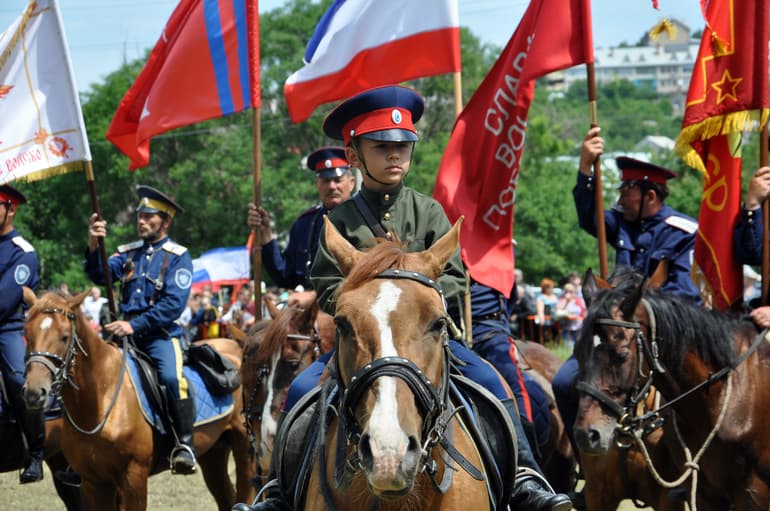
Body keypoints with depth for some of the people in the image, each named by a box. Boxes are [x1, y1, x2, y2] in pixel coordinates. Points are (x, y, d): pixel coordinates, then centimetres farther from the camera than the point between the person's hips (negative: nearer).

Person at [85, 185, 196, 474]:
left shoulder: (178, 257, 1)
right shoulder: (128, 253, 16)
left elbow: (174, 304, -11)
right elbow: (100, 275, 0)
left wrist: (134, 326, -18)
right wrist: (93, 247, -18)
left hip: (161, 334, -5)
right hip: (127, 332, 5)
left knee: (172, 378, -31)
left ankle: (185, 444, -23)